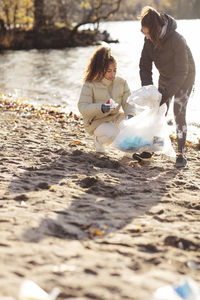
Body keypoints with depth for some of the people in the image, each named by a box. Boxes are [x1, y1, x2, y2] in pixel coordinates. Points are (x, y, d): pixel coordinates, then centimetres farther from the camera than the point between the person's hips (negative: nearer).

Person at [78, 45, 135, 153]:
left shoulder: (121, 82, -1)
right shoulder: (90, 85, -14)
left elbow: (128, 102, -2)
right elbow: (82, 107, -21)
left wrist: (130, 115, -25)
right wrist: (101, 108, -38)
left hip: (116, 117, 5)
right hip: (96, 121, -4)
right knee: (114, 134, -33)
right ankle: (99, 139, 1)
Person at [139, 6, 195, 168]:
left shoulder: (177, 40, -33)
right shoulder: (149, 40, -15)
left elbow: (182, 71, -29)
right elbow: (145, 65, -7)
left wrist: (166, 93, -32)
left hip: (184, 79, -5)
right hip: (165, 77, 6)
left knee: (179, 114, -10)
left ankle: (181, 153, -2)